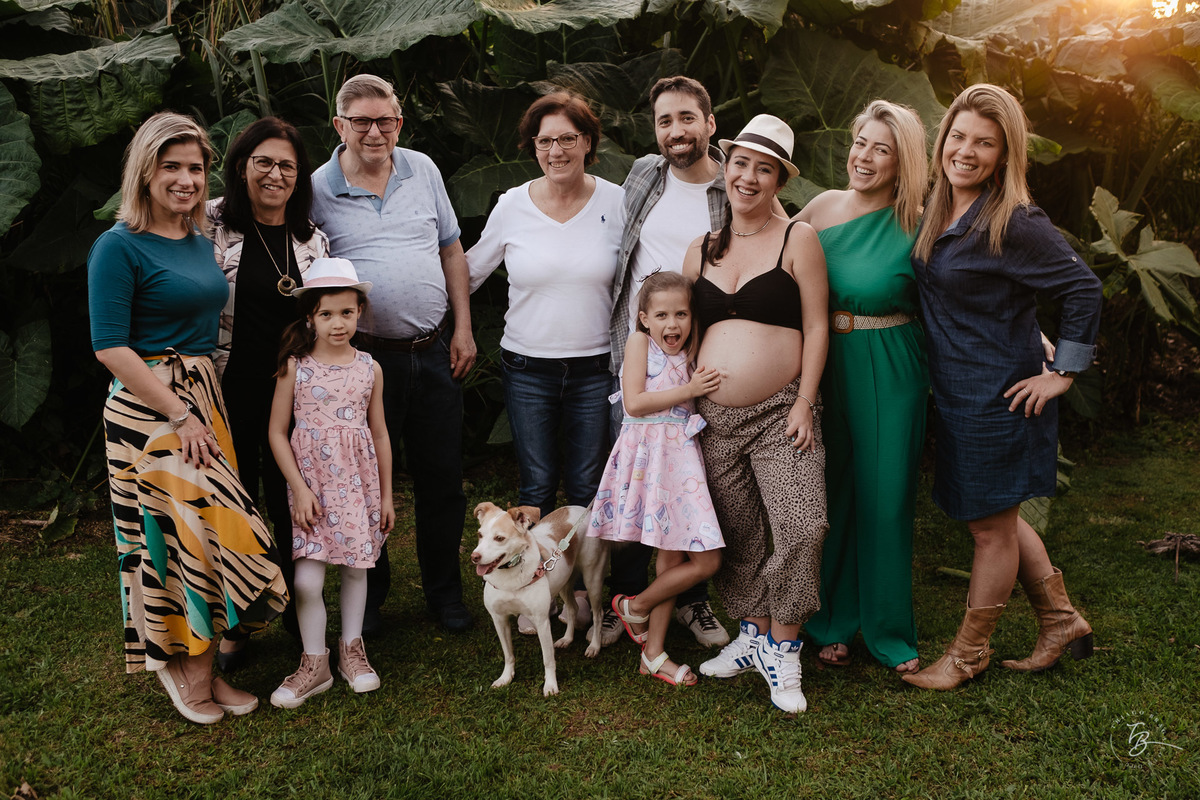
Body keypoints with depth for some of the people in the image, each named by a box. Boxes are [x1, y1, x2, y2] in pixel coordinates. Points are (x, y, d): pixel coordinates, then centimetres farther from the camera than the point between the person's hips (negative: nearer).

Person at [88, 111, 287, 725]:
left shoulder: (201, 241, 13)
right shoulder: (120, 246, -10)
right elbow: (110, 346, -16)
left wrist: (204, 409, 12)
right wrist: (181, 415, -17)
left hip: (202, 398, 7)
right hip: (148, 406, -7)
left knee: (202, 528, 9)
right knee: (181, 529, -5)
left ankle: (199, 668, 21)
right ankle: (186, 667, 14)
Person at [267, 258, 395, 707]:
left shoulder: (369, 369, 3)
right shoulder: (295, 367, -5)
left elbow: (380, 434, 9)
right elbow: (277, 433, -3)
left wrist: (386, 495, 9)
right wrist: (299, 488, -10)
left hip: (358, 482, 3)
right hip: (312, 483, -2)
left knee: (356, 567, 11)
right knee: (307, 579, -6)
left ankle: (351, 649, 30)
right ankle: (315, 664, 11)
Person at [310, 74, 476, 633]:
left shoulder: (422, 170, 6)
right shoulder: (317, 189, -4)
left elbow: (451, 251, 12)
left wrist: (462, 329, 6)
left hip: (434, 352, 3)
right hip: (366, 357, -3)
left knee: (442, 478, 10)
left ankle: (444, 592, 27)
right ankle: (370, 593, 28)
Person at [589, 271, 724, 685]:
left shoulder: (688, 352, 15)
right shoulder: (639, 341, -2)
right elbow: (634, 403, -12)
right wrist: (688, 391, -14)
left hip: (680, 454, 7)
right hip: (649, 452, -7)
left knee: (672, 559, 9)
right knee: (706, 561, -8)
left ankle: (653, 652, 21)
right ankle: (634, 608, 14)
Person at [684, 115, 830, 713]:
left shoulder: (798, 239, 1)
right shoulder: (701, 250, 13)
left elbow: (816, 327, -3)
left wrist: (804, 404, -11)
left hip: (780, 412, -4)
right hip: (713, 417, 4)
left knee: (798, 526, -14)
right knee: (738, 536, 10)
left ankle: (782, 651, 2)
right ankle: (754, 635, 27)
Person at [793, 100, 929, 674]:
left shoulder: (916, 227, -7)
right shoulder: (823, 207, 4)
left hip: (889, 373, -3)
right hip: (825, 366, 3)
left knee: (886, 497, 5)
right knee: (830, 495, 10)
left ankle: (889, 633, 23)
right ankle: (832, 622, 27)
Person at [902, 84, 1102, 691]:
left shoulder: (1014, 224, -19)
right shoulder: (937, 208, 5)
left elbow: (1082, 288, -17)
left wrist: (1063, 373, -14)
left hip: (999, 396, -9)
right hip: (954, 392, 9)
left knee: (991, 526, 8)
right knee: (994, 518, 20)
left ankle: (968, 653, 24)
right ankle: (1061, 622, 38)